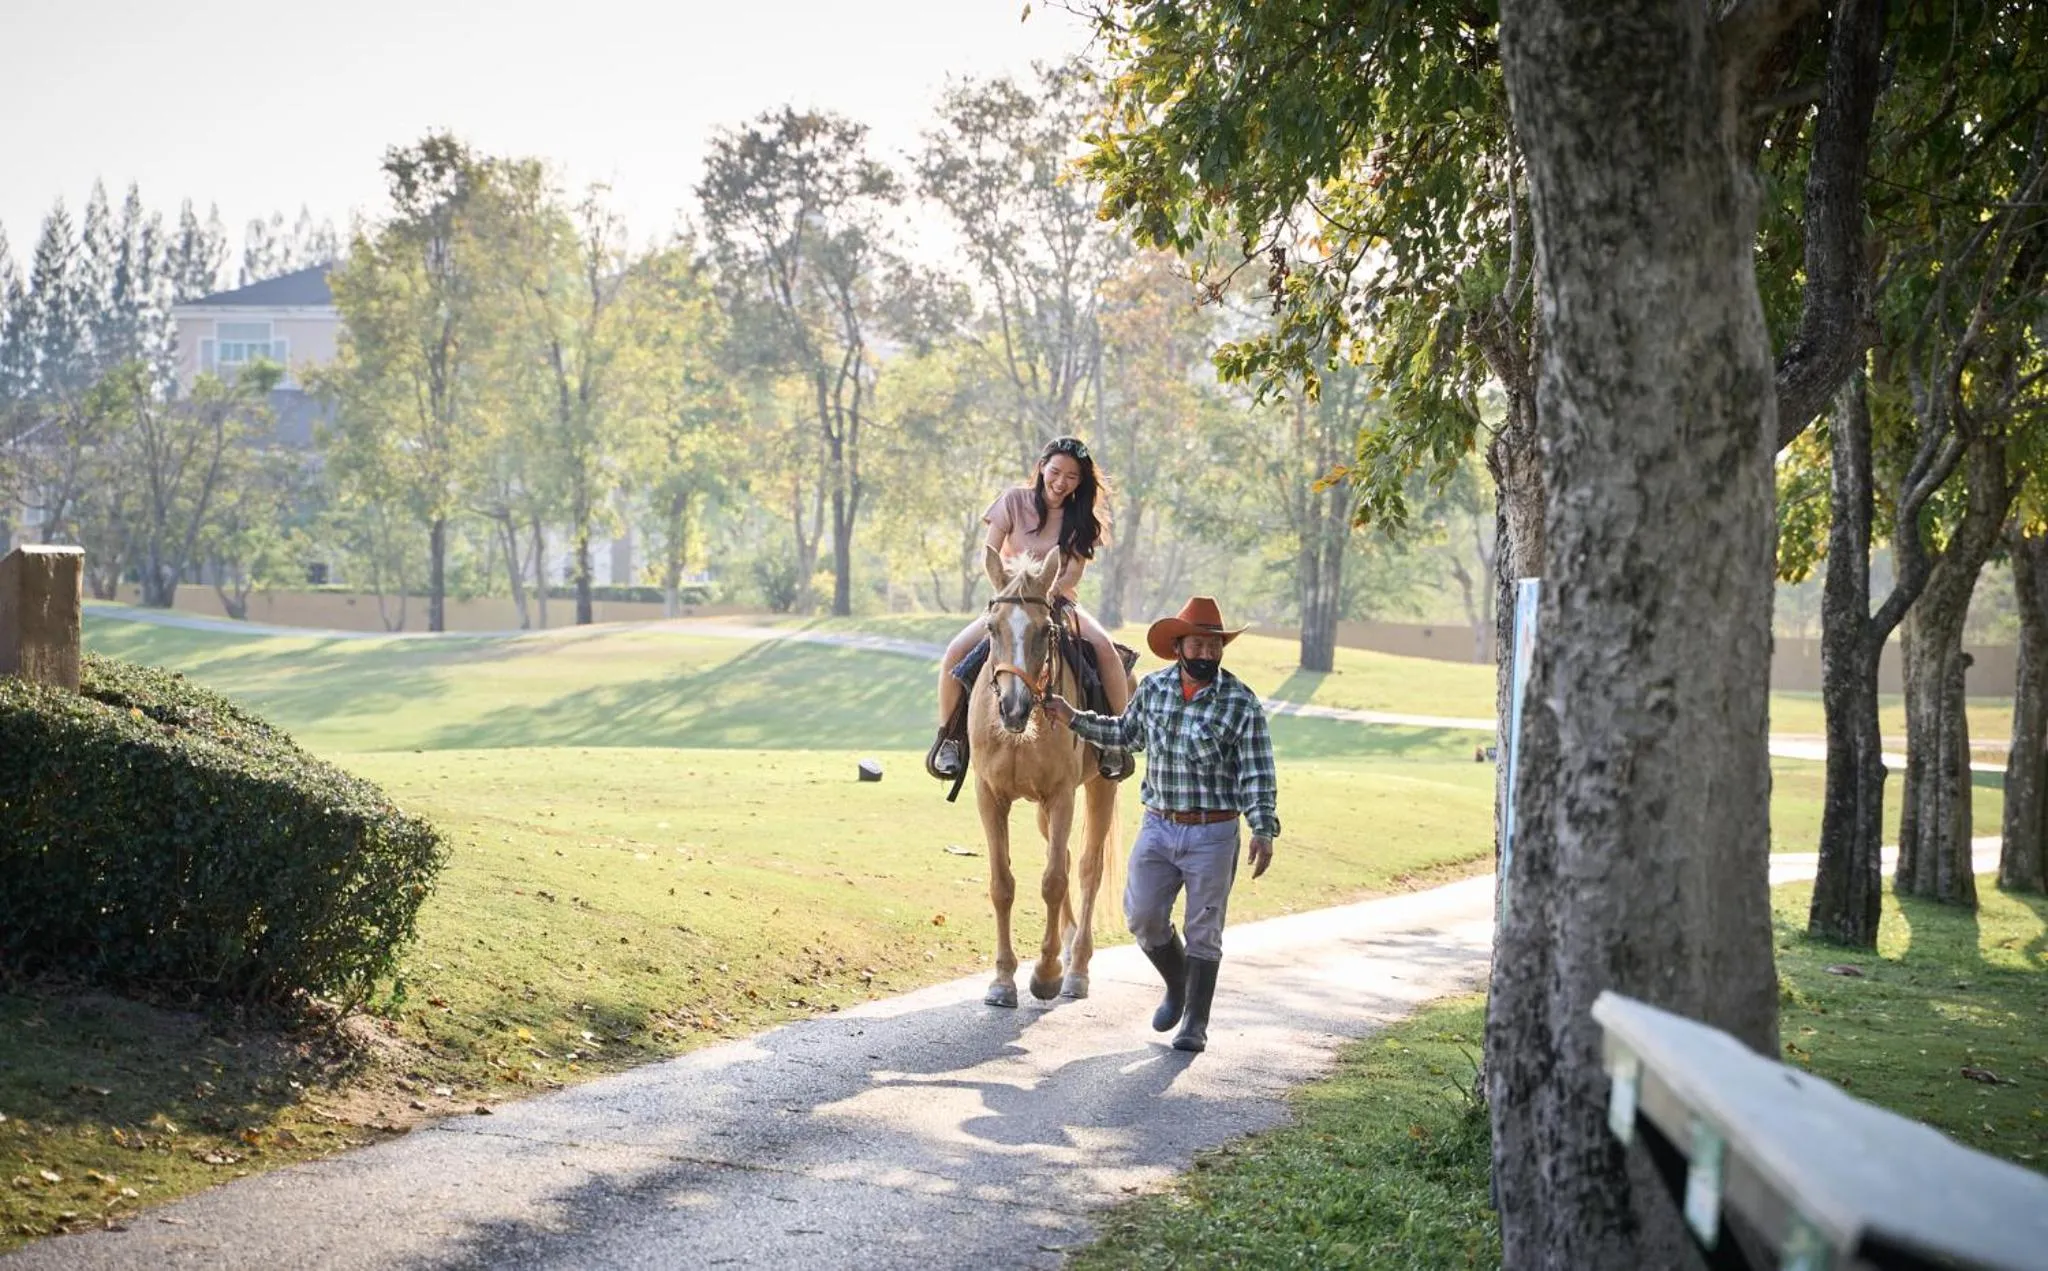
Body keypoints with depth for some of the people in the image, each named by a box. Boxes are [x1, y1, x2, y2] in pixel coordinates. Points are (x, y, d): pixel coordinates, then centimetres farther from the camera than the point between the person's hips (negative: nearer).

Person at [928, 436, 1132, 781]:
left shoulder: (1081, 518, 2)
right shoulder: (1015, 501, -2)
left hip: (1058, 602, 0)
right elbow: (989, 557, -4)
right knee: (956, 652, -24)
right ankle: (947, 737, -5)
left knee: (1104, 647, -30)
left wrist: (1053, 589, -27)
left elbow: (1075, 572, -7)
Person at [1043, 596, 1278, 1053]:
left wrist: (1264, 830, -21)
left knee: (1203, 930, 4)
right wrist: (1075, 719, 16)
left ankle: (1195, 1023, 16)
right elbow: (1126, 732, 21)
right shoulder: (1153, 688, 2)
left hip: (1213, 834, -4)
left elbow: (1258, 773, -12)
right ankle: (1177, 985, 31)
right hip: (1158, 826, 4)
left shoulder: (1241, 703, -11)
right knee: (1143, 917, 3)